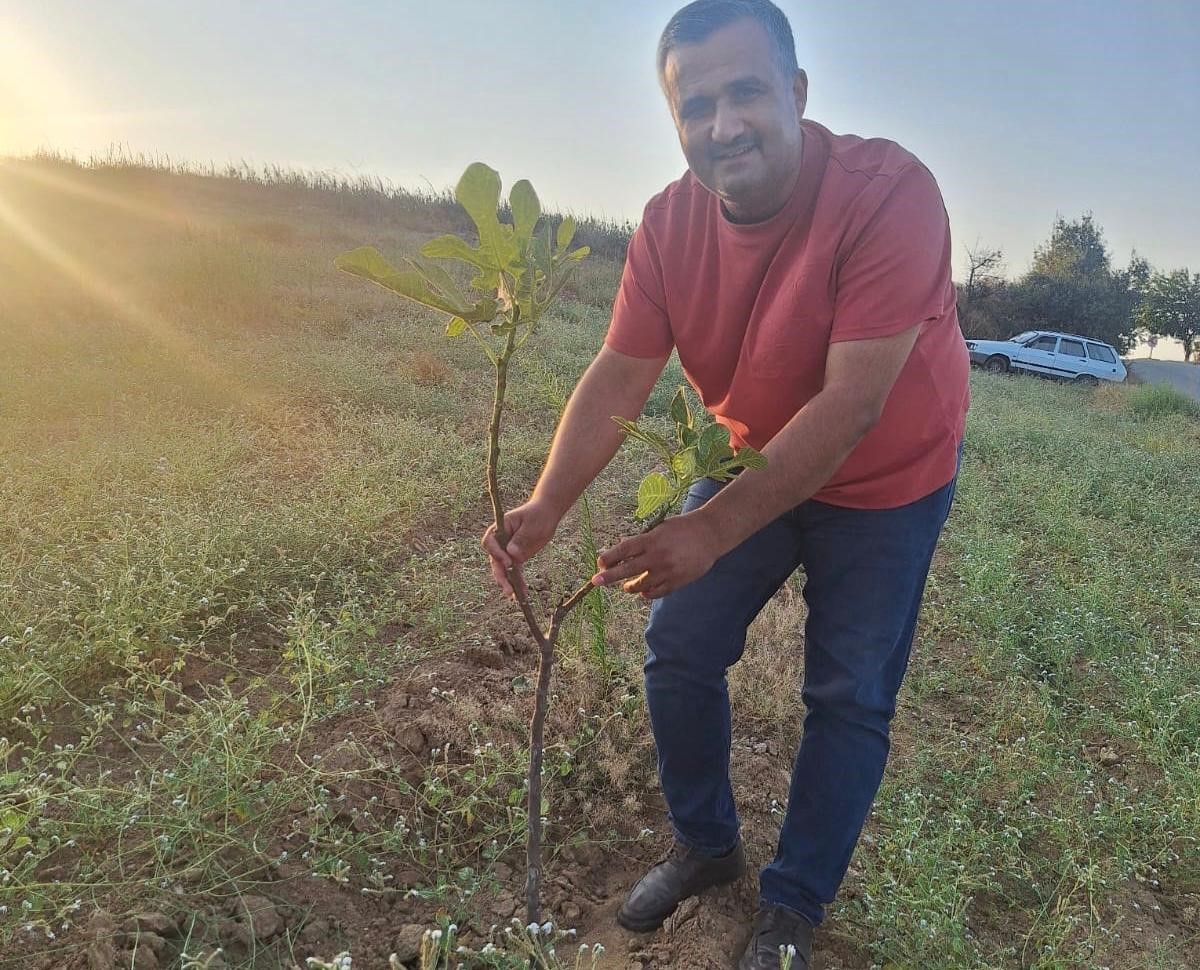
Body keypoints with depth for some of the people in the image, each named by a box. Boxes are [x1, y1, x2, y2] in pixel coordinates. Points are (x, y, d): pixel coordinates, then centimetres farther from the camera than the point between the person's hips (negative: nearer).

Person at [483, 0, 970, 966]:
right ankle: (706, 846, 29)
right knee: (679, 650, 4)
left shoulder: (888, 191, -30)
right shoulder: (670, 223, -15)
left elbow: (851, 405, -34)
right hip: (755, 459, 4)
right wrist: (548, 504, -30)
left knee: (848, 700, 3)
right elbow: (619, 375, -16)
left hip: (883, 481, -4)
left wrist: (713, 531, -38)